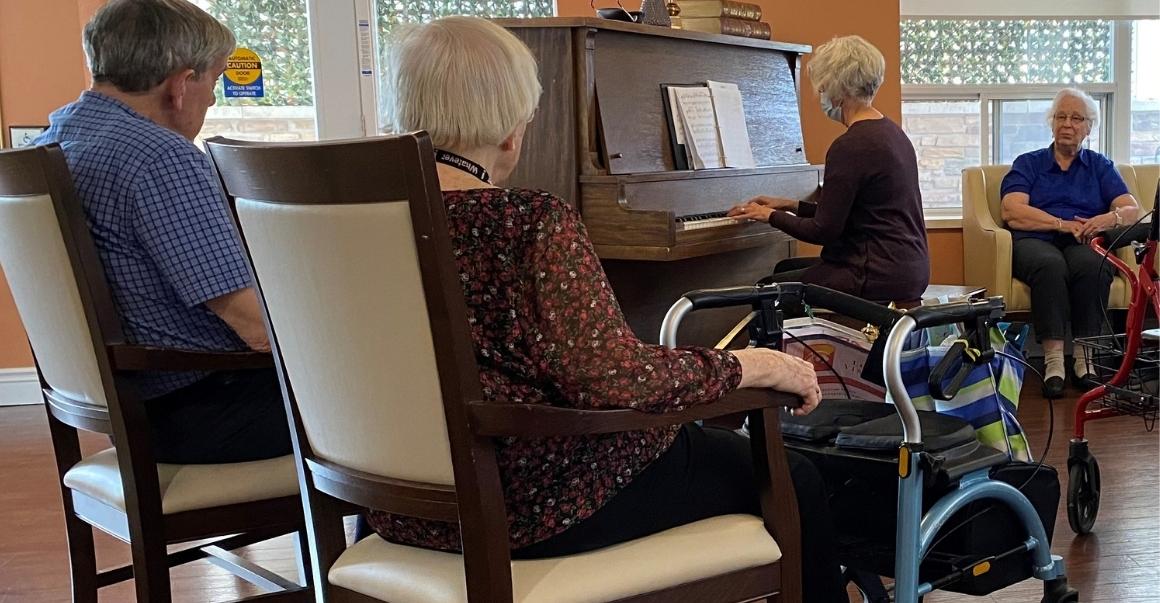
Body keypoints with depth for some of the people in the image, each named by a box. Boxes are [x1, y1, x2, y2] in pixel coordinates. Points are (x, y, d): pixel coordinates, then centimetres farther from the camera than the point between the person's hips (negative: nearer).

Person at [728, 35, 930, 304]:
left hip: (879, 278, -10)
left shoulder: (850, 146, -19)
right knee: (785, 268, 23)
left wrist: (771, 216, -1)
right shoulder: (891, 132, 11)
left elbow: (824, 231, -16)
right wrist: (792, 206, 20)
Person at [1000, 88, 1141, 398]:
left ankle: (1085, 358, -32)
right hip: (1036, 242, -1)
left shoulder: (1100, 166, 23)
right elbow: (1012, 212, -1)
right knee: (1050, 264, -38)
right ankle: (1053, 362, -39)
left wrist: (1110, 218, -17)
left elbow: (1132, 209, 8)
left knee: (1093, 265, -36)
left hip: (1084, 244, 1)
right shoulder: (1028, 163, 18)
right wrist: (1064, 224, -12)